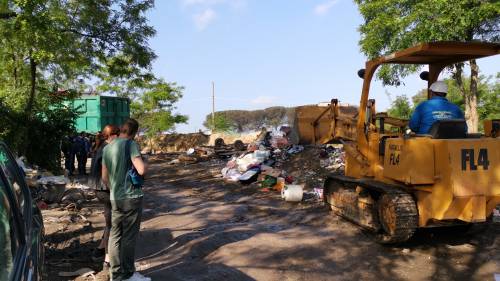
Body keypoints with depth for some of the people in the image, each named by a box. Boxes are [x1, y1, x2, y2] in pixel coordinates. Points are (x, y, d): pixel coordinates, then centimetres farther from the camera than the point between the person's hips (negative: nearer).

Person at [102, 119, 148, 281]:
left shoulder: (107, 148, 9)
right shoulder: (130, 144, -13)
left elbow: (104, 177, 14)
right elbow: (142, 170, -23)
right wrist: (142, 163, -2)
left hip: (115, 198, 7)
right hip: (132, 197, -6)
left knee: (115, 235, 13)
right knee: (129, 237, 3)